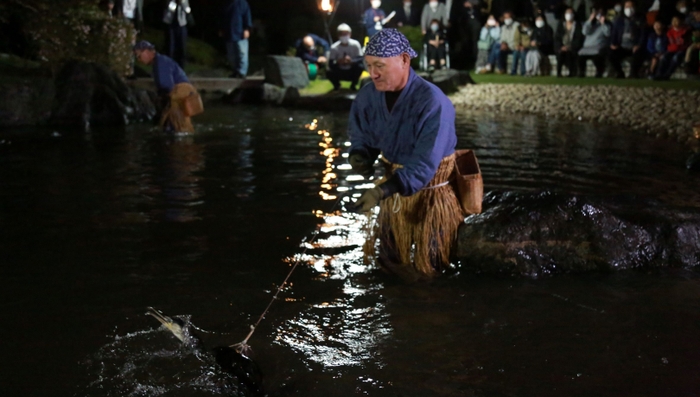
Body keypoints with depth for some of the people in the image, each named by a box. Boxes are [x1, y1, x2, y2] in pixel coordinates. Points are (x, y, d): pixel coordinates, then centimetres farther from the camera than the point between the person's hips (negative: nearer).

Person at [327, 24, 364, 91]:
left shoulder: (355, 44, -15)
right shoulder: (334, 47, -15)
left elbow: (361, 59, -19)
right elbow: (330, 64, -18)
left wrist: (351, 61, -41)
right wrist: (338, 62, -42)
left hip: (352, 72, 0)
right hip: (340, 72, 0)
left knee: (360, 66, -31)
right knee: (328, 73, -29)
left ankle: (353, 84, 0)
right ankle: (336, 84, 10)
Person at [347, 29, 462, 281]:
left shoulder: (432, 103, -30)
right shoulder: (368, 96, -12)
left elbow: (424, 166, -32)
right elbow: (361, 136, 4)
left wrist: (382, 191, -42)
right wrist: (358, 156, -20)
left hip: (429, 187, -5)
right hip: (394, 180, 5)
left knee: (425, 271, 12)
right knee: (388, 259, 20)